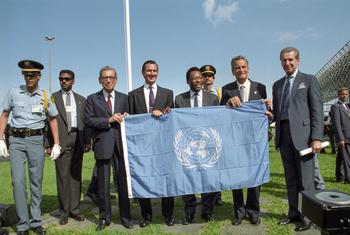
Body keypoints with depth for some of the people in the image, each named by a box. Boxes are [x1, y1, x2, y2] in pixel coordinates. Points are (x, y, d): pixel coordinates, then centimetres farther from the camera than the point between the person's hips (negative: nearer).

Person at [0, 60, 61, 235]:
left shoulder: (45, 96, 3)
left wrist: (56, 144, 3)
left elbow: (52, 119, 9)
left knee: (36, 182, 6)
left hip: (36, 140, 0)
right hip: (16, 140, 0)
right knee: (18, 182, -4)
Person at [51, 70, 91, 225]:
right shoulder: (52, 98, 6)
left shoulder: (81, 100, 14)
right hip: (61, 140, -2)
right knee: (63, 176, -1)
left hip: (78, 139, 3)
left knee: (76, 176, 7)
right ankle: (64, 212, 11)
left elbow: (86, 121, 11)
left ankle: (75, 209, 16)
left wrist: (87, 141, 2)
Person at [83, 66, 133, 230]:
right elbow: (87, 120, -4)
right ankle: (104, 217, 24)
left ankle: (125, 216, 21)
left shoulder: (124, 98, 12)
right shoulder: (92, 99, 6)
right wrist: (109, 120, -13)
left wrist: (125, 119, -8)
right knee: (103, 184, 8)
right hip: (103, 145, -1)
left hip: (121, 144, 1)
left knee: (124, 182, 6)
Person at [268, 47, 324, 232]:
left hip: (302, 134, -5)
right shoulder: (277, 85, 18)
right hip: (284, 135, 5)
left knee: (305, 178, 1)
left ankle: (307, 216, 14)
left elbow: (317, 110, -4)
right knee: (290, 178, 12)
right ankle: (293, 213, 24)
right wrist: (271, 116, -4)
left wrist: (316, 137, -13)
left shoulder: (309, 80, 4)